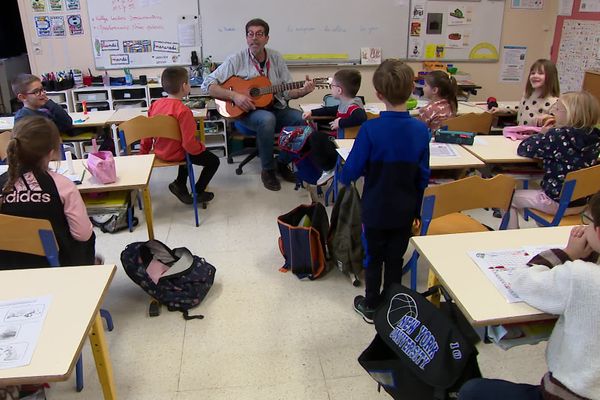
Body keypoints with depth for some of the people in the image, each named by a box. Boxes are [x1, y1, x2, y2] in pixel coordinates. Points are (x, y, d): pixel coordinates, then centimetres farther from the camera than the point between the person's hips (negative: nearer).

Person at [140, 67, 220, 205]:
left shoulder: (155, 104, -4)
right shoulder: (183, 111, -27)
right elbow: (189, 143, -29)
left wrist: (144, 153, 18)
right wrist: (202, 147, -9)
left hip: (159, 152, 8)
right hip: (176, 154, -8)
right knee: (213, 161, 10)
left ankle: (180, 185, 31)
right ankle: (198, 192, 17)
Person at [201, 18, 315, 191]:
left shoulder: (276, 58, 8)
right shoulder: (236, 60, -4)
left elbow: (288, 92, 8)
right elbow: (207, 85, -7)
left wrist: (303, 91, -13)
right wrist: (234, 95, -20)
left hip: (276, 109, 5)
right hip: (247, 112, -4)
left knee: (305, 119, -20)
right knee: (267, 119, -38)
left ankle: (283, 162, 3)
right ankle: (267, 170, -15)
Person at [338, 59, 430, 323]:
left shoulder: (370, 129, -21)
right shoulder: (421, 130, -9)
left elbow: (352, 170, -15)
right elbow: (424, 176, -1)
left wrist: (343, 177, 8)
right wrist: (416, 208, 12)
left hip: (375, 210, -3)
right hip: (405, 210, 3)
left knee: (373, 258, 16)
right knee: (395, 259, 18)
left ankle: (371, 306, 31)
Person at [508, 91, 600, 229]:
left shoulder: (559, 135, -24)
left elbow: (523, 149, -17)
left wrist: (542, 134, -2)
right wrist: (548, 134, 2)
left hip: (557, 203, -7)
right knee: (536, 190, 35)